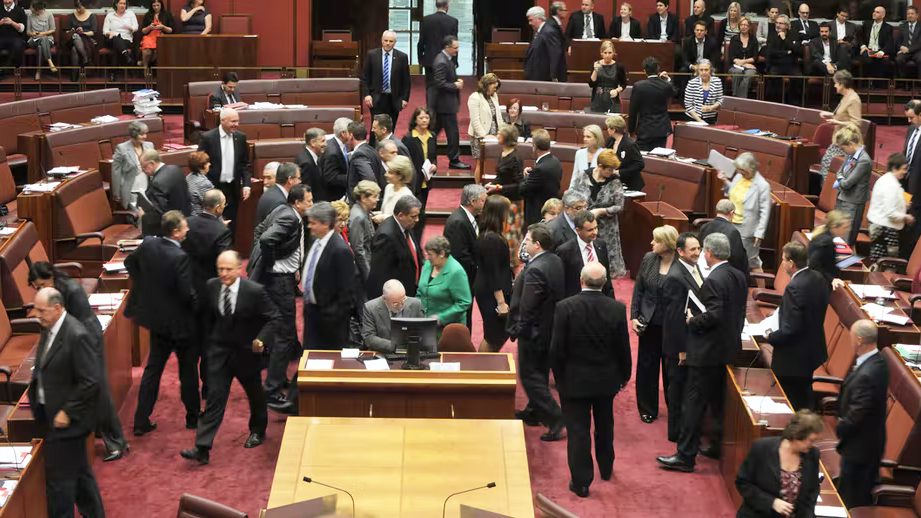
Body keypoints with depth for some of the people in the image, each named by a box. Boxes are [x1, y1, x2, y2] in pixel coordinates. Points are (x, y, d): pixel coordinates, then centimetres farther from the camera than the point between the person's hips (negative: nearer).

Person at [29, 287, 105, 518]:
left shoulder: (77, 336, -23)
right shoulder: (48, 328, 4)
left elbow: (91, 381, -22)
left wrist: (67, 412, -19)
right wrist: (35, 397, 6)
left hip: (66, 420, -9)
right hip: (50, 414, 9)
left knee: (59, 480, -1)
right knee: (79, 472, 21)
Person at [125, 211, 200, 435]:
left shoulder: (148, 244, -7)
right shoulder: (180, 258, -27)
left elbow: (129, 262, 12)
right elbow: (187, 294, -25)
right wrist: (199, 307, -6)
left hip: (156, 317, 6)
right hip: (179, 322, -6)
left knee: (153, 368, 15)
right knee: (188, 370, 14)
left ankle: (141, 421, 16)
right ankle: (193, 416, 28)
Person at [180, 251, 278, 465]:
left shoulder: (255, 291, -20)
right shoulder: (211, 286, -8)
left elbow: (274, 318, -12)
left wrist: (261, 339, -25)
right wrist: (213, 335, 7)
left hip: (247, 351, -2)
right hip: (219, 349, 2)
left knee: (254, 393, 19)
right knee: (215, 398, -4)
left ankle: (258, 430, 47)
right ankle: (202, 449, -8)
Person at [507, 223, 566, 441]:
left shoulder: (535, 270, -27)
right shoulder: (556, 261, 1)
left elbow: (527, 306, -24)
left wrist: (518, 329, -12)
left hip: (534, 331, -9)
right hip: (550, 328, 9)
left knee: (530, 375, 1)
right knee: (540, 372, 21)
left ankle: (554, 418, -4)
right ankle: (534, 412, 36)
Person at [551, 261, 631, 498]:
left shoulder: (565, 307, -18)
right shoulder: (617, 309, -12)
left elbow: (557, 348, -13)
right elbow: (623, 348, -4)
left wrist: (559, 377, 2)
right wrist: (625, 376, 12)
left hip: (574, 381, -3)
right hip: (606, 380, 3)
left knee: (578, 430, 5)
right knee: (604, 426, 22)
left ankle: (581, 482, 7)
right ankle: (606, 469, 40)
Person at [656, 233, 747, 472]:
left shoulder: (713, 281, -21)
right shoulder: (739, 277, 6)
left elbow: (714, 315, -26)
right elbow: (740, 311, 12)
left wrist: (693, 321, -11)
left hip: (708, 351, -9)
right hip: (729, 348, 9)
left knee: (694, 402, -4)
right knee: (718, 400, 20)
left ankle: (685, 456, -2)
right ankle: (719, 445, 29)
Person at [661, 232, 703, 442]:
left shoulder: (694, 268, 6)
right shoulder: (675, 278, -24)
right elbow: (675, 316, -23)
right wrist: (682, 350, -20)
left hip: (693, 340, 9)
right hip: (681, 344, -9)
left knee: (687, 387, 19)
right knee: (678, 387, 5)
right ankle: (676, 432, 18)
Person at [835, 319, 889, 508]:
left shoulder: (866, 374, -31)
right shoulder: (878, 361, 0)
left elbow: (857, 413, -25)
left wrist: (838, 430, -8)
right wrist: (842, 422, 5)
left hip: (859, 446, -10)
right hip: (872, 441, 10)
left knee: (852, 502, 5)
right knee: (864, 497, 23)